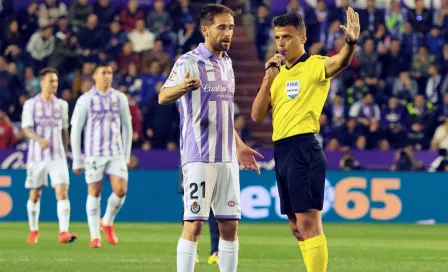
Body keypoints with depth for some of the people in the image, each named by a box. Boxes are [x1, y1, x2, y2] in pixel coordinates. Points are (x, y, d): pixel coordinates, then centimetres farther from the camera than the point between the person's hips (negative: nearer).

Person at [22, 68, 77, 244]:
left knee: (62, 191, -14)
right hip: (37, 155, -1)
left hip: (57, 156, 1)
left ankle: (64, 232, -21)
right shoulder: (31, 104, -1)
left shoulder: (62, 105, 8)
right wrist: (39, 139, -30)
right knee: (35, 194, 7)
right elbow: (27, 129, -11)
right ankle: (34, 231, 24)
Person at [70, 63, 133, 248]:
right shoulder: (85, 100, -1)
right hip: (94, 154, -3)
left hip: (116, 153, 3)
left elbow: (127, 127, 16)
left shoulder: (120, 98, 9)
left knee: (121, 190, -10)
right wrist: (77, 161, -3)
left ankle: (107, 222, 16)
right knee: (94, 192, -1)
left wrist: (127, 155, 12)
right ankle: (94, 236, 6)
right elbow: (75, 130, 0)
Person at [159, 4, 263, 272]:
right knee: (194, 224, -8)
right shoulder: (189, 62, -8)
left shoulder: (226, 63, 15)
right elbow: (163, 96, -24)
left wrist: (239, 146, 25)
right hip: (199, 156, -7)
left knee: (230, 226, 6)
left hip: (227, 157, 7)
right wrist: (182, 87, -45)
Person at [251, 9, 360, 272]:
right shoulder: (279, 72, 17)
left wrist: (351, 42, -49)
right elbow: (257, 115, 10)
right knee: (297, 227, 13)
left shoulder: (314, 65, -4)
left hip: (303, 149, -8)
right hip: (281, 151, 8)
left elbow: (340, 62, -27)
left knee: (308, 222, -13)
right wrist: (269, 78, -2)